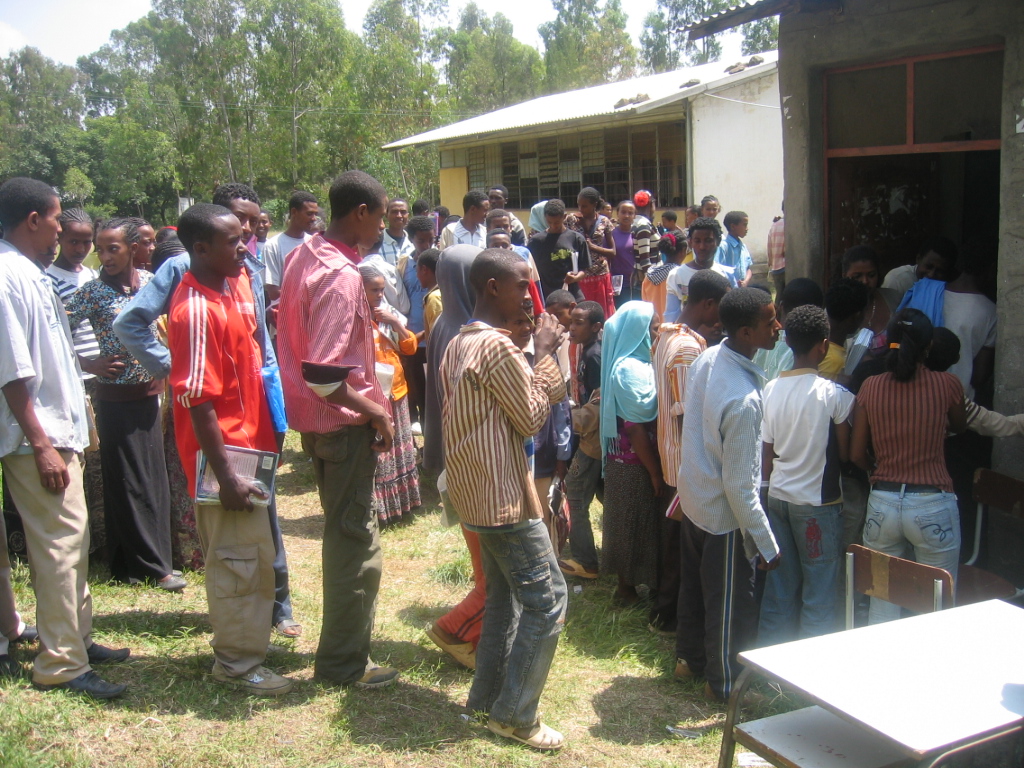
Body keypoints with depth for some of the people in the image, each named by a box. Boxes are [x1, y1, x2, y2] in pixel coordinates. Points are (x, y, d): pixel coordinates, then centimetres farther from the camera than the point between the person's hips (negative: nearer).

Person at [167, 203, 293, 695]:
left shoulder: (237, 282, 4)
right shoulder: (196, 311, -22)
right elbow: (197, 400, -23)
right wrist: (226, 474, -22)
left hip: (249, 440, 9)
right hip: (224, 448, -9)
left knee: (251, 551, 19)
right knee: (243, 556, 0)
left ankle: (235, 646, 35)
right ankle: (237, 663, 15)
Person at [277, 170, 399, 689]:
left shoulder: (304, 255, 6)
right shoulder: (341, 276, -23)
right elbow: (323, 373, -28)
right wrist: (375, 411, -17)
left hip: (315, 417, 10)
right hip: (342, 421, -10)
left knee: (345, 533, 23)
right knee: (356, 542, 3)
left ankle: (345, 641, 38)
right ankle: (344, 662, 15)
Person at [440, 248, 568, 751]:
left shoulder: (459, 343, 11)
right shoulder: (499, 347, -20)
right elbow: (531, 418, -13)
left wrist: (538, 355, 7)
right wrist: (544, 353, -6)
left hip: (477, 491, 10)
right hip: (503, 494, -10)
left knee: (504, 593, 19)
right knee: (546, 599, -2)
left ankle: (487, 696, 27)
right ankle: (514, 715, 5)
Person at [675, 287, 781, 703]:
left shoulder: (705, 359, -9)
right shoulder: (743, 399, -33)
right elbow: (739, 485, -27)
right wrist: (765, 544, -17)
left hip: (691, 495, 8)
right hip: (723, 513, -8)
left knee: (694, 584, 25)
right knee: (731, 602, 13)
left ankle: (688, 657, 45)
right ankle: (723, 682, 32)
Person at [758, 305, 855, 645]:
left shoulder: (770, 389, -1)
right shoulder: (833, 393, -15)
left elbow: (766, 454, 5)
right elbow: (846, 453, -7)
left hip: (777, 498, 5)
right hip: (818, 501, -5)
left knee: (779, 589, 14)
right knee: (820, 594, 6)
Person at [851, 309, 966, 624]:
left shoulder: (871, 387, -1)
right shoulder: (946, 385, -6)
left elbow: (857, 454, 3)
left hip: (882, 503, 2)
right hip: (933, 505, -2)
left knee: (881, 606, 11)